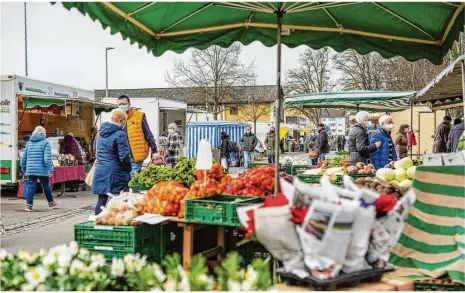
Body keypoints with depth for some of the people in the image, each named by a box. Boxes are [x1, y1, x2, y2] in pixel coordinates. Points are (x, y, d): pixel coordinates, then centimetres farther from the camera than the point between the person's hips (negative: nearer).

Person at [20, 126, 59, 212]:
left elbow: (24, 157, 15)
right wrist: (50, 169, -12)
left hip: (30, 170, 4)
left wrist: (23, 169, 22)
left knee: (31, 187, 4)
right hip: (42, 170, -4)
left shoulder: (29, 143, 13)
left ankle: (29, 205, -4)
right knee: (46, 187, 11)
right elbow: (47, 158, -13)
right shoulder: (45, 142, -3)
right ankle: (51, 203, 27)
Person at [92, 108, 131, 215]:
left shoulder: (101, 132, 11)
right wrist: (128, 169, -1)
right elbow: (124, 156, -16)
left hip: (100, 171, 7)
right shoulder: (120, 134, -14)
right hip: (115, 172, -7)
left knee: (102, 199, 9)